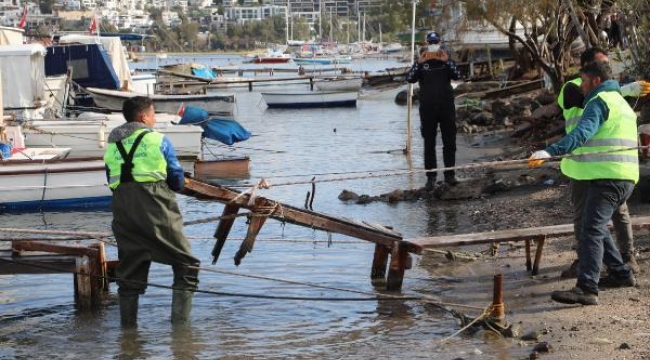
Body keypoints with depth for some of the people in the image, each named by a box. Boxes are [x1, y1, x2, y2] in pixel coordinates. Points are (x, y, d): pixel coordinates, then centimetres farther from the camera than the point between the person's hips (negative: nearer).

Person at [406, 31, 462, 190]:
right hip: (427, 107, 0)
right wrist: (419, 63, -19)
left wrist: (447, 61, -18)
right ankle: (431, 176, 8)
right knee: (429, 143, 4)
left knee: (449, 142, 4)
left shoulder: (447, 59, 7)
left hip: (446, 106, 0)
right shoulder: (421, 61, 5)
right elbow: (410, 78, -10)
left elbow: (457, 76, -9)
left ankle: (449, 175, 11)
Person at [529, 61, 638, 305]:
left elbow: (582, 133, -25)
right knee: (596, 227, 22)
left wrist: (550, 152, -36)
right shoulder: (621, 102, 24)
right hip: (625, 177, 10)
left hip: (607, 177, -10)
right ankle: (620, 274, 28)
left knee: (591, 230, -17)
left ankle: (587, 289, -25)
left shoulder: (599, 101, -8)